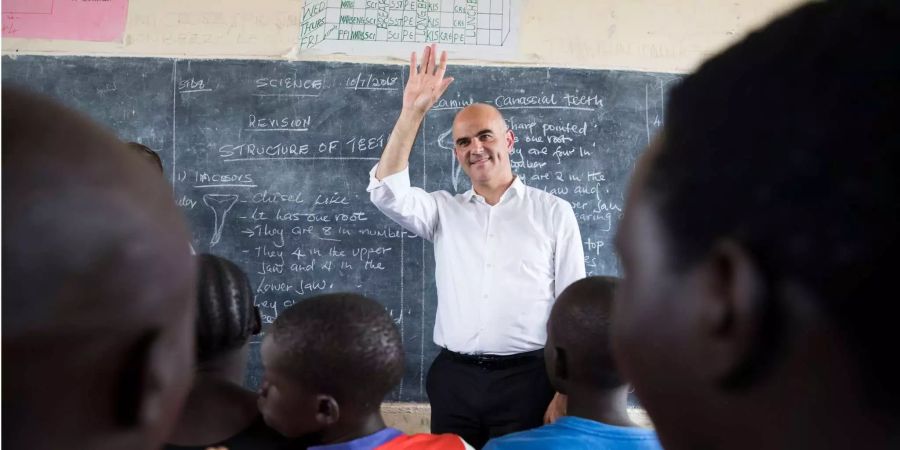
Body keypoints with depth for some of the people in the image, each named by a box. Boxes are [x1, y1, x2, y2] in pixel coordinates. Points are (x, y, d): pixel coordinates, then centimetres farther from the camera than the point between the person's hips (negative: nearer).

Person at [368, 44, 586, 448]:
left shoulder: (553, 212, 3)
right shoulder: (444, 211, 10)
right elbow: (386, 193, -7)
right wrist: (412, 112, -13)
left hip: (525, 377, -2)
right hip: (453, 377, 2)